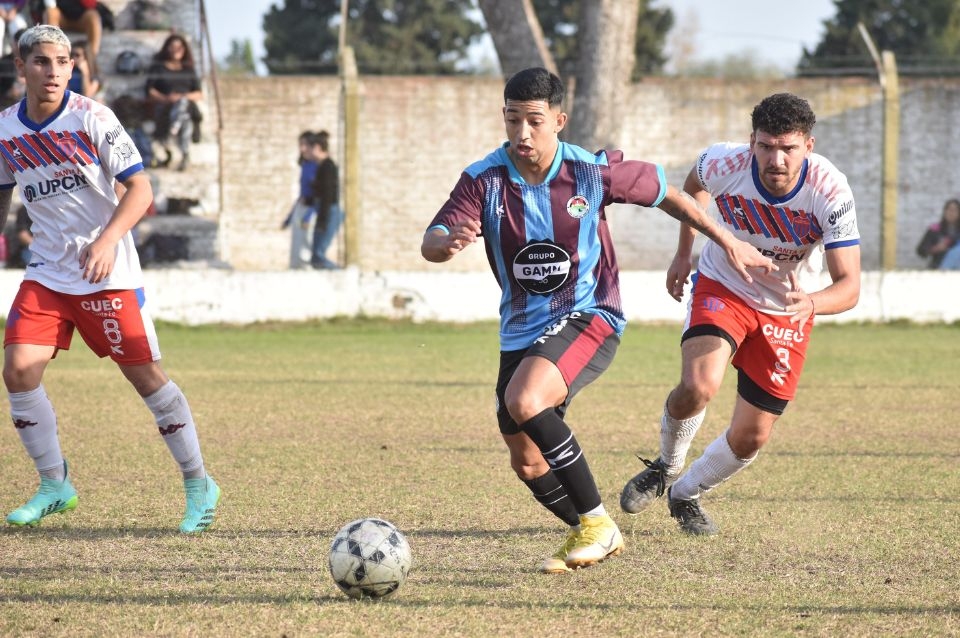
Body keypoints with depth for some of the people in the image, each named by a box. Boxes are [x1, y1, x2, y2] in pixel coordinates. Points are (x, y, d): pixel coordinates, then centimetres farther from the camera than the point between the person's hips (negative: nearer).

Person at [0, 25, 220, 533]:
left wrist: (107, 241, -28)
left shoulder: (91, 119, -12)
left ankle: (199, 486, 8)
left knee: (145, 375, -4)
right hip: (46, 273, 4)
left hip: (107, 273, -4)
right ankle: (54, 486, 8)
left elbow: (140, 188, -15)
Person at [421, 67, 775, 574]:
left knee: (523, 402, -31)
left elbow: (666, 194, 4)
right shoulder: (484, 180, -10)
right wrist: (448, 242, -46)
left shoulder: (591, 172, -12)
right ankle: (584, 533, 36)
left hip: (588, 316, -5)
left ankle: (598, 523, -19)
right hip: (520, 329, 5)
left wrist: (730, 243, 9)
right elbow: (430, 244, -21)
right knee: (527, 464, 7)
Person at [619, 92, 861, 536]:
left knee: (751, 438, 3)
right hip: (722, 288, -1)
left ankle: (685, 493, 33)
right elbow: (693, 183, 3)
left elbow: (849, 285, -30)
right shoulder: (724, 165, -25)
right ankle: (666, 466, 3)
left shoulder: (830, 192, -30)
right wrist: (684, 253, 10)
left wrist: (811, 303, -52)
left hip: (788, 313, 1)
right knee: (698, 386, -29)